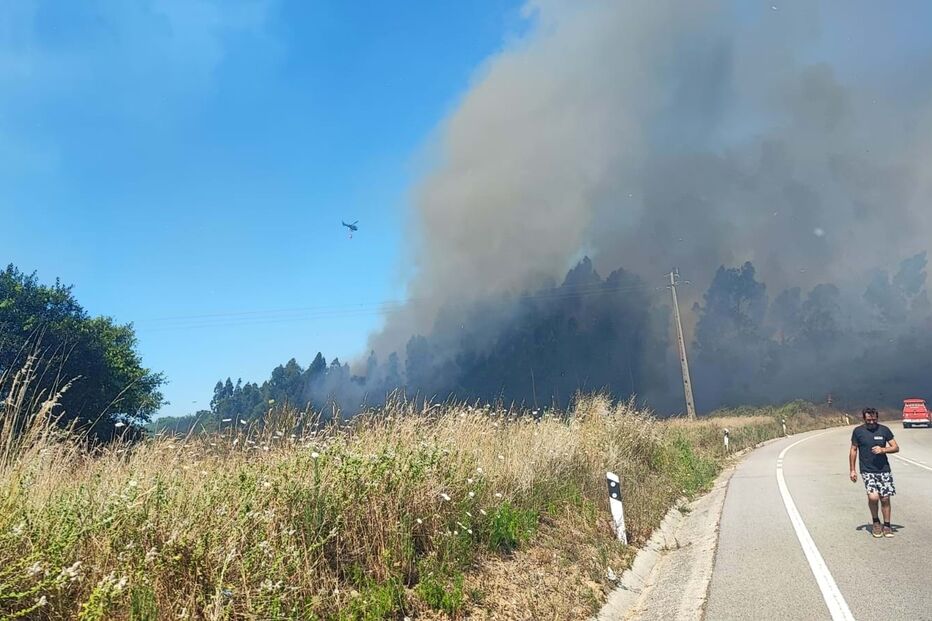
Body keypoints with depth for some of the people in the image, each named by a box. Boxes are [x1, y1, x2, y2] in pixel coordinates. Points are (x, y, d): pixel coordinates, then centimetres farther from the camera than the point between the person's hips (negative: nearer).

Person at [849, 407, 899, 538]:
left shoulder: (884, 430, 2)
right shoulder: (858, 431, -1)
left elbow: (896, 448, 6)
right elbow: (853, 450, 7)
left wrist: (882, 450, -14)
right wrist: (852, 470, 5)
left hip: (884, 470, 2)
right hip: (867, 471, -2)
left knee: (885, 498, 4)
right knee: (873, 497, -17)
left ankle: (886, 525, 23)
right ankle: (875, 522, 8)